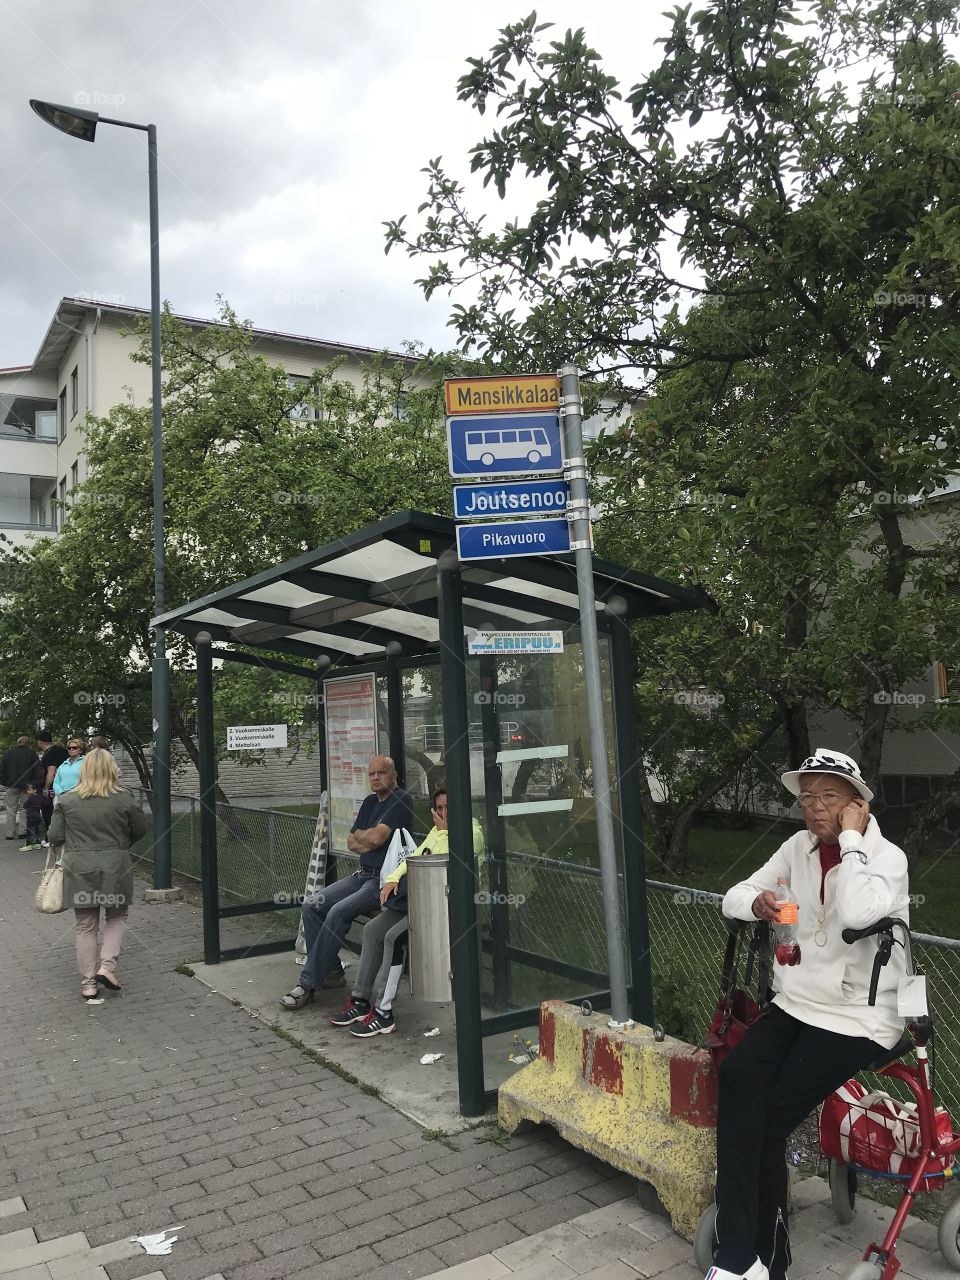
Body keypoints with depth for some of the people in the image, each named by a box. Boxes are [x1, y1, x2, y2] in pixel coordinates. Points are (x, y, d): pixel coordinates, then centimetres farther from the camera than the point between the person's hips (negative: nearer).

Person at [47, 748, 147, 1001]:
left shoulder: (66, 800, -3)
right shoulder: (124, 799, -5)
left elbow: (55, 837, -1)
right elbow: (140, 829, 7)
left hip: (79, 868, 1)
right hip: (115, 866, -1)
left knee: (85, 926, 12)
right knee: (117, 917, 19)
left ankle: (88, 983, 15)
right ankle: (107, 966, 3)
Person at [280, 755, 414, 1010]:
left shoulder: (401, 800, -9)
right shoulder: (370, 802, 18)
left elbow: (376, 837, -18)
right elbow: (351, 843, 15)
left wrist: (360, 835, 3)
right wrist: (368, 842, -6)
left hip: (385, 880, -9)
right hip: (362, 874, 9)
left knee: (338, 912, -26)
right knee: (311, 905, -5)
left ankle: (309, 983, -17)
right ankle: (331, 971, 2)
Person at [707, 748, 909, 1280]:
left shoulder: (887, 857, -11)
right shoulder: (799, 848, 7)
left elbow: (856, 913, -33)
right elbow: (733, 897, 7)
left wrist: (851, 837, -22)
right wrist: (757, 902, -16)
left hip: (858, 1020, -5)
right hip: (795, 1006, 5)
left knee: (768, 1117, -15)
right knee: (737, 1076, -22)